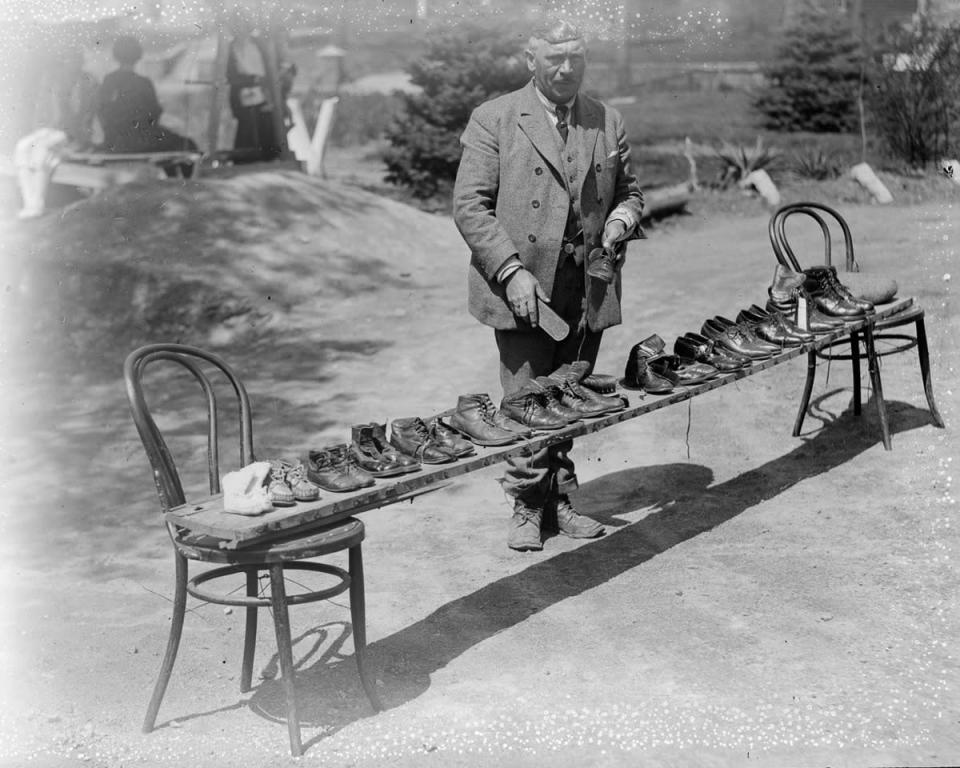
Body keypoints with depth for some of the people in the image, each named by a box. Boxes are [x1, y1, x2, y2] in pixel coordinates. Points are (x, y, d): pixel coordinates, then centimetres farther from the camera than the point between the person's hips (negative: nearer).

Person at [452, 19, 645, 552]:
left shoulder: (608, 123, 12)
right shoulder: (493, 120, -1)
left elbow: (630, 191, 23)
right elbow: (470, 205, -6)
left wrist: (622, 219, -1)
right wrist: (512, 272, -15)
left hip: (588, 290, 4)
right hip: (523, 289, -3)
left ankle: (558, 498, 21)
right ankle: (527, 506, 13)